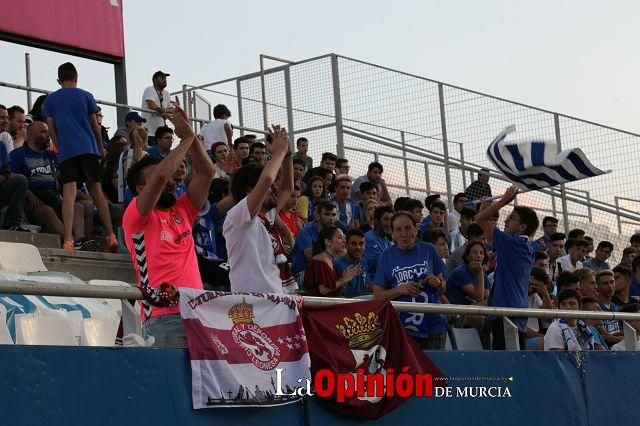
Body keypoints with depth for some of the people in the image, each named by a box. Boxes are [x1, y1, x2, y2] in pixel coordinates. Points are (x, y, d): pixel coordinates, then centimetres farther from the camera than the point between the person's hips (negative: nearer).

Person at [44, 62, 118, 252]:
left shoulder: (51, 99, 10)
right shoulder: (85, 96, 10)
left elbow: (51, 129, 9)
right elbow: (95, 125, 11)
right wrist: (101, 148, 22)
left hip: (66, 151, -1)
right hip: (88, 148, 1)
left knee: (69, 193, -10)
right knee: (96, 191, 6)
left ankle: (68, 240, -23)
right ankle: (111, 236, 3)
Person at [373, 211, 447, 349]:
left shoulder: (429, 250, 7)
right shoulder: (387, 256, 4)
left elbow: (443, 289, 15)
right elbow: (377, 295, 2)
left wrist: (438, 284, -7)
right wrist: (400, 290, -13)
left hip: (434, 325, 1)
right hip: (402, 326, -1)